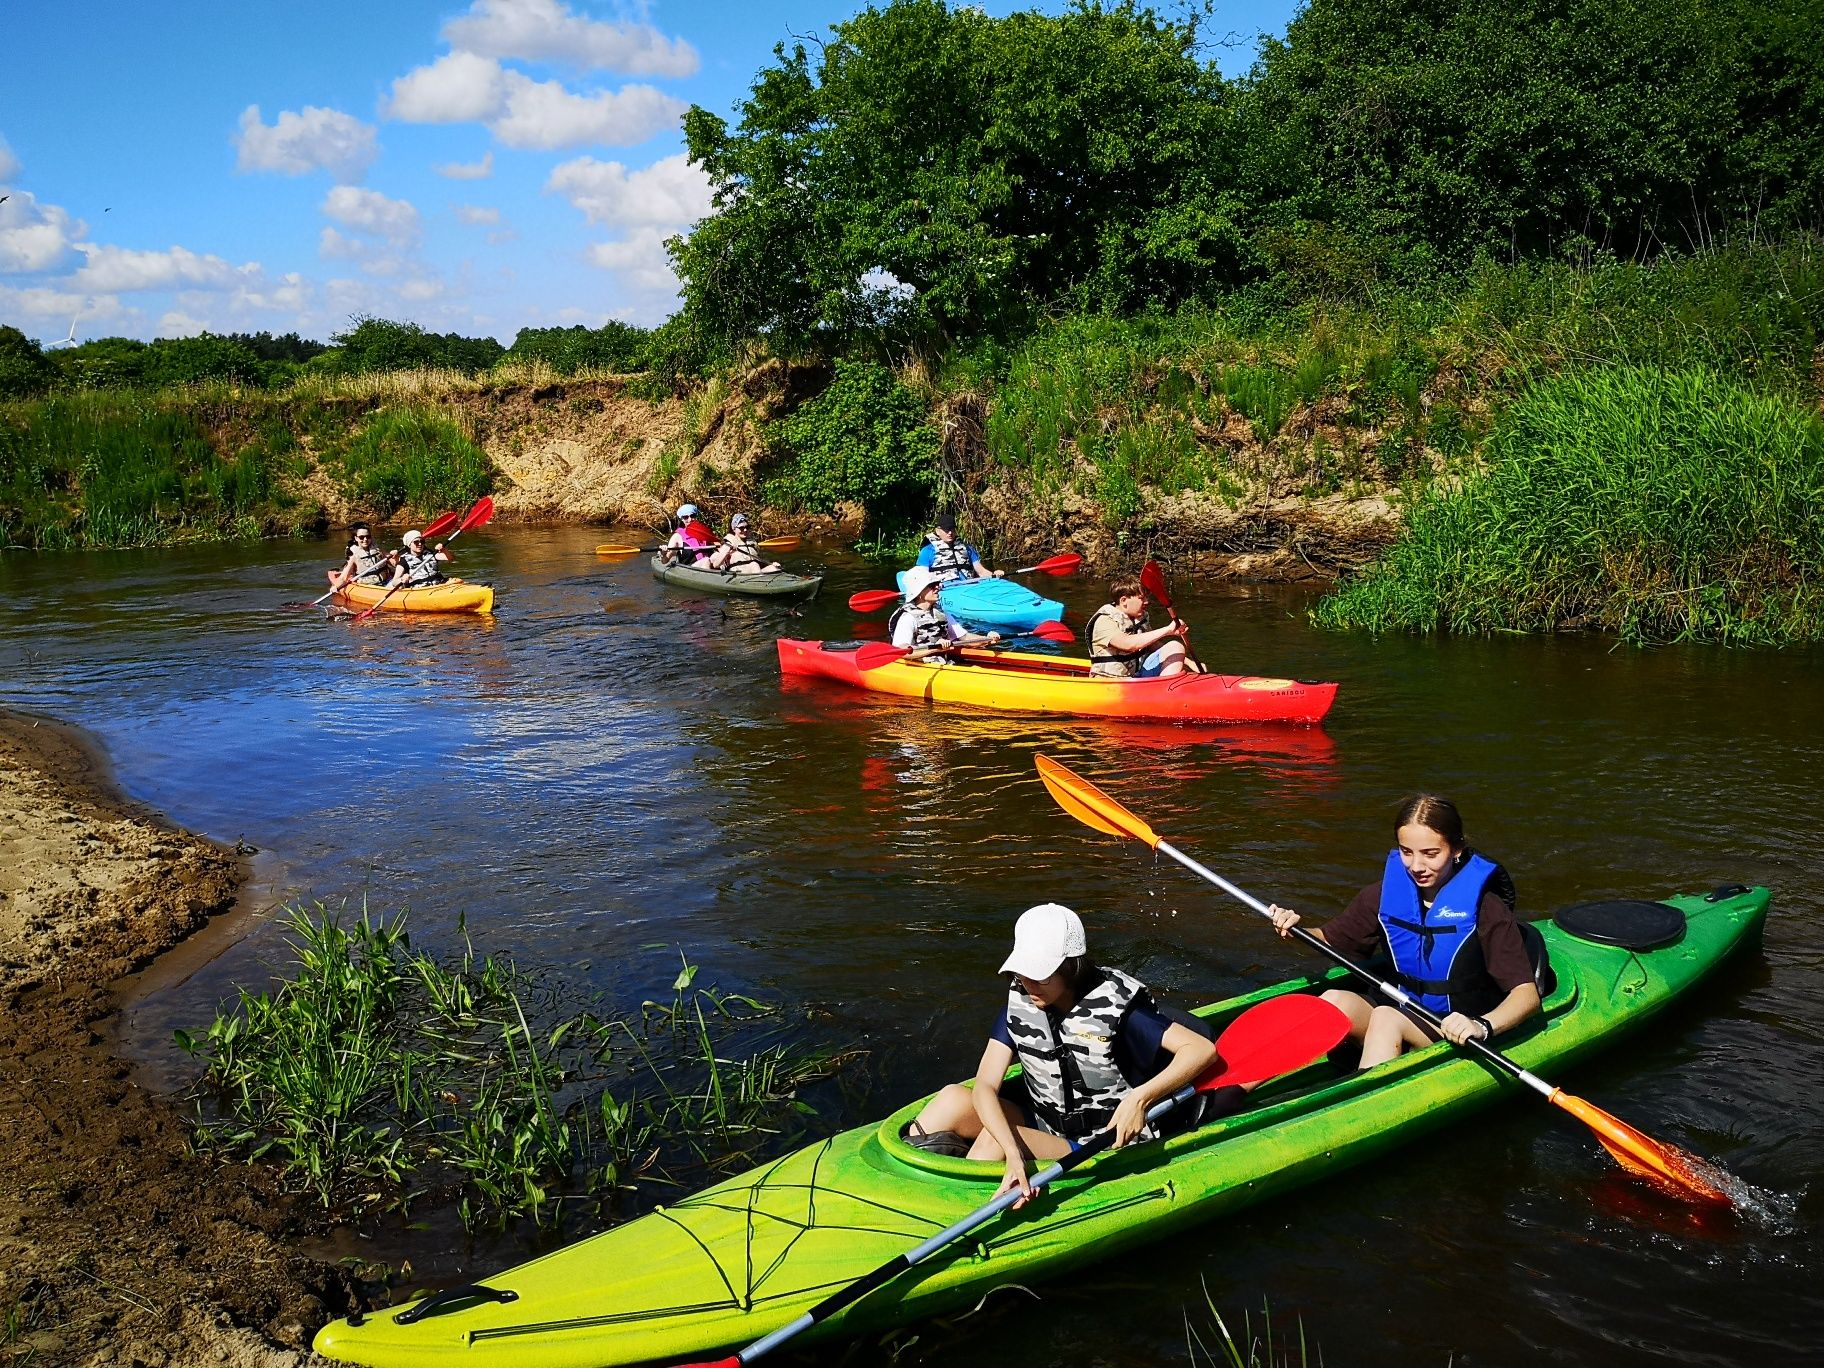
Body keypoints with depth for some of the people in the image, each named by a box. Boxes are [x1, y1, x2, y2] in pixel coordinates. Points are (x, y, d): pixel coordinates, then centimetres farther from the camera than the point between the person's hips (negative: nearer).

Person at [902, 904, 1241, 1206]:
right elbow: (985, 1087, -17)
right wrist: (1014, 1155, -35)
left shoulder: (1113, 1007, -18)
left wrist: (1141, 1097, -35)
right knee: (954, 1099, -20)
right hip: (1040, 1122, 5)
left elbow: (1202, 1048, -21)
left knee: (993, 1142, -30)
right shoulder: (1019, 1003, -6)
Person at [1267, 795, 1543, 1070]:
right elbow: (1329, 941, 12)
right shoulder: (1385, 895, 1)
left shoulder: (1486, 909, -13)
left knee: (1386, 1017, -31)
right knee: (1336, 999, -23)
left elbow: (1527, 994, -18)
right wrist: (1298, 930, -10)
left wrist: (1482, 1026, -36)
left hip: (1459, 1045, -4)